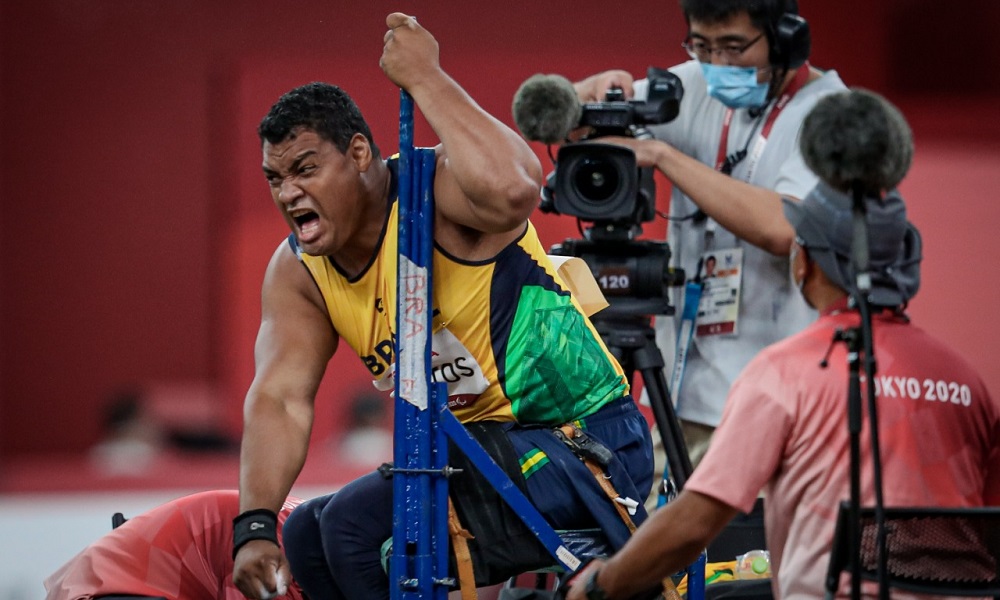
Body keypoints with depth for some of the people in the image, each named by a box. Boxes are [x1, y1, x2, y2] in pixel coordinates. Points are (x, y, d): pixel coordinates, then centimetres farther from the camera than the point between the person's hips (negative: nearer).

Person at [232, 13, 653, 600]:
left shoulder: (437, 188, -18)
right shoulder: (298, 271, 4)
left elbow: (513, 190, -43)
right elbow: (279, 398, -6)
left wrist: (423, 76, -33)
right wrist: (255, 526, -20)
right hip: (482, 454, 9)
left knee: (354, 525, -21)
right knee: (307, 538, 8)